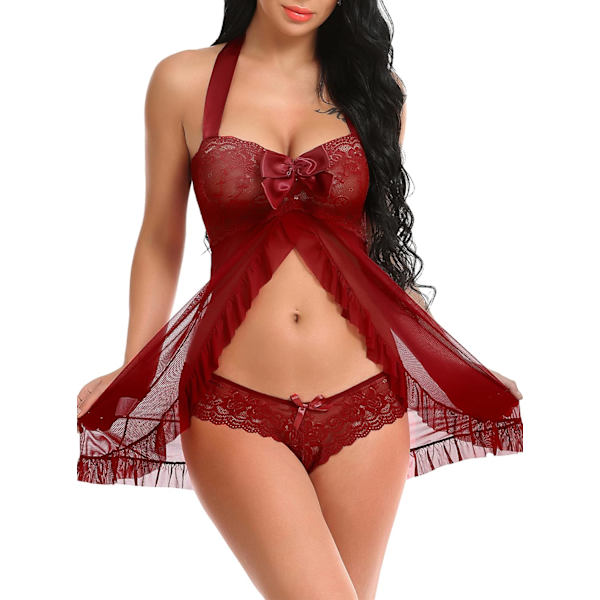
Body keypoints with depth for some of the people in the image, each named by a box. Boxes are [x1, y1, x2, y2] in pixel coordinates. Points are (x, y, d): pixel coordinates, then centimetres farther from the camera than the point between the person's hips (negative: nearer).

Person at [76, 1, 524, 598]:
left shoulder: (373, 86, 8)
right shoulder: (184, 80, 3)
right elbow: (159, 243, 9)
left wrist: (455, 368, 12)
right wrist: (129, 378, 6)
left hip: (366, 405, 2)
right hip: (234, 409, -2)